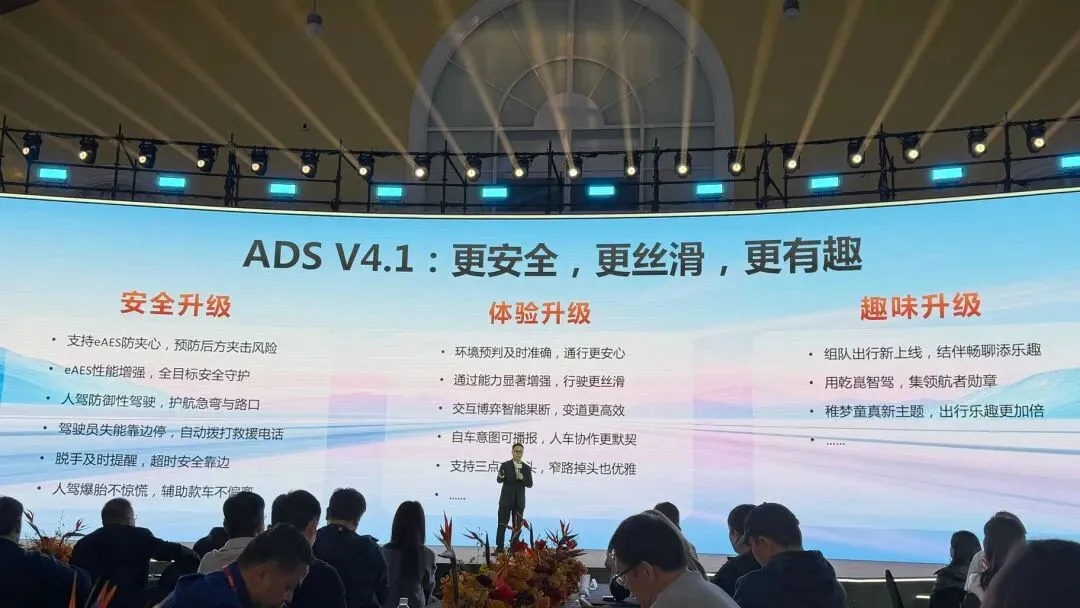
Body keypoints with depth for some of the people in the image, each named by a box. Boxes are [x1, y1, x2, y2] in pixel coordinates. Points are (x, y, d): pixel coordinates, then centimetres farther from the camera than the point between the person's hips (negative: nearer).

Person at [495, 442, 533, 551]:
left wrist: (522, 478, -21)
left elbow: (530, 484, -1)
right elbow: (499, 480, -13)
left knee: (517, 526, 6)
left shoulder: (527, 468, 3)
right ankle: (499, 547, 7)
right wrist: (501, 476, -37)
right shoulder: (505, 465, -3)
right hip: (506, 500, -2)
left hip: (519, 501, 2)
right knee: (502, 525, 1)